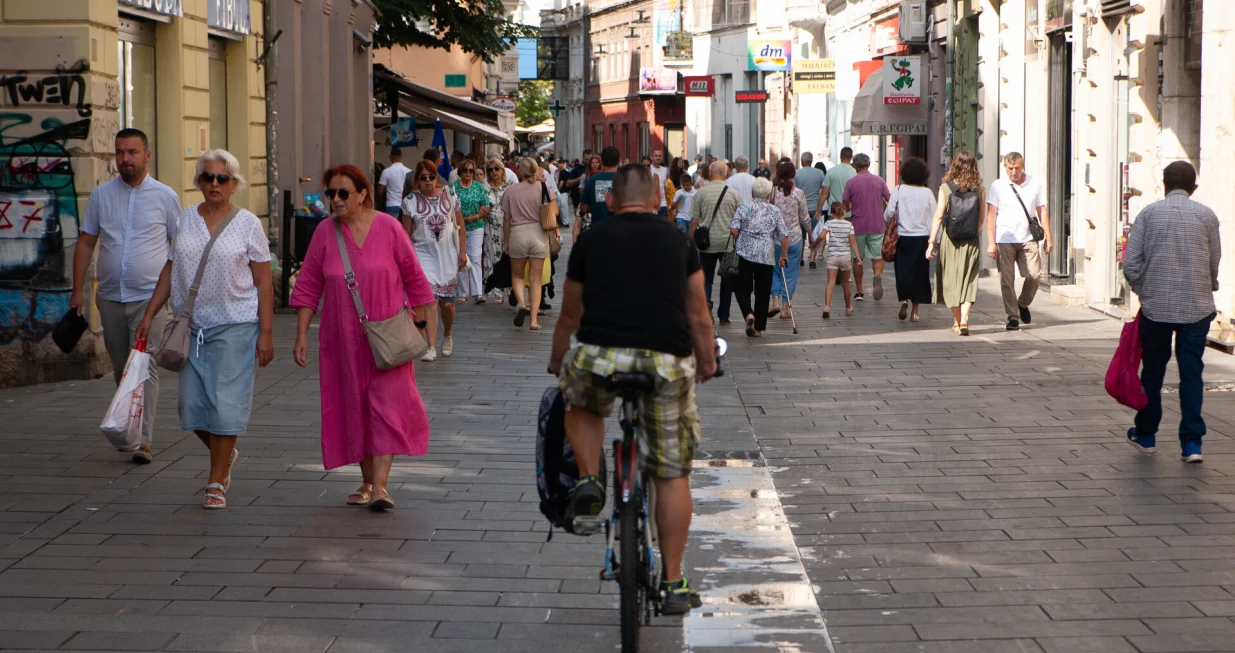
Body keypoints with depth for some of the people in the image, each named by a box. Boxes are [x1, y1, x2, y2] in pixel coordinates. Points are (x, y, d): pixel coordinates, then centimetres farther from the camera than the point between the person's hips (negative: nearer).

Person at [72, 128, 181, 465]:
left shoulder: (165, 197, 1)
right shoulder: (101, 195, 8)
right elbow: (85, 243, 10)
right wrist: (77, 289, 4)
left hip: (150, 297, -4)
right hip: (110, 297, 4)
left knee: (145, 369, -12)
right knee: (121, 369, 13)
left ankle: (143, 440, -16)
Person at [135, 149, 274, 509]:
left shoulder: (248, 224, -2)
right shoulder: (185, 219, 9)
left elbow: (264, 282, -3)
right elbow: (170, 271, 15)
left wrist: (266, 333, -8)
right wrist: (149, 314, 9)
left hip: (235, 324, -4)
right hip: (192, 325, 4)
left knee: (226, 401, -6)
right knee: (191, 402, 2)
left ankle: (216, 482, 4)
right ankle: (226, 455, 30)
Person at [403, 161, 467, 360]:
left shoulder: (449, 195, 3)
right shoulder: (411, 201, -1)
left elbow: (461, 227, 8)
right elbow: (406, 234, 2)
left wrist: (462, 251, 2)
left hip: (448, 255, 2)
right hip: (424, 254, -2)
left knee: (447, 303, 5)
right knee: (430, 300, -15)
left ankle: (447, 336, 35)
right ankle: (431, 347, -15)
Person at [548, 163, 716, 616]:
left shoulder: (591, 240, 12)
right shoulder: (678, 241, 13)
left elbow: (569, 316, 23)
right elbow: (698, 317, 18)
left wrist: (556, 361, 42)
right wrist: (707, 362, 37)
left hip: (600, 356, 0)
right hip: (667, 362, 1)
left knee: (581, 402, 35)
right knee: (672, 476, 12)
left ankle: (588, 480, 12)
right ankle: (673, 585, 15)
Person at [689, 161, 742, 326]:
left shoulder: (701, 193, -3)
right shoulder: (733, 194, -1)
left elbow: (694, 221, -2)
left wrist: (692, 241, 7)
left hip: (707, 242, -1)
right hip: (728, 242, 1)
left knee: (706, 277, 8)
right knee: (727, 279, 12)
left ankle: (706, 301, -21)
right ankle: (723, 316, 16)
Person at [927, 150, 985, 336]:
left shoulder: (946, 187, -6)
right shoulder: (980, 189, -3)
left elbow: (938, 216, -7)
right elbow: (981, 218, 4)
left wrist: (932, 242, -4)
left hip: (949, 239, 0)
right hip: (971, 241, 0)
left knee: (951, 280, 12)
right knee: (969, 281, 4)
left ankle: (957, 322, 19)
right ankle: (964, 319, -14)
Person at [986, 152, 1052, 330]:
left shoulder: (1035, 184, 9)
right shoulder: (998, 186, 3)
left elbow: (1042, 211, 14)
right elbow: (991, 215, 1)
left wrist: (1048, 236, 9)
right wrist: (991, 242, -7)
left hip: (1028, 240, 1)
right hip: (1004, 240, -1)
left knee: (1034, 274, -9)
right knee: (1007, 280, -4)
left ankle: (1023, 304, 19)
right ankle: (1012, 316, 5)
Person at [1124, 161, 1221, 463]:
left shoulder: (1149, 213, -1)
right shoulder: (1206, 215, 0)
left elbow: (1131, 263, -4)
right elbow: (1214, 265, 6)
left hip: (1155, 306, 0)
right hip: (1197, 307, 0)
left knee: (1153, 371, 13)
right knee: (1191, 373, 3)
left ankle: (1146, 435, 23)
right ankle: (1192, 442, -1)